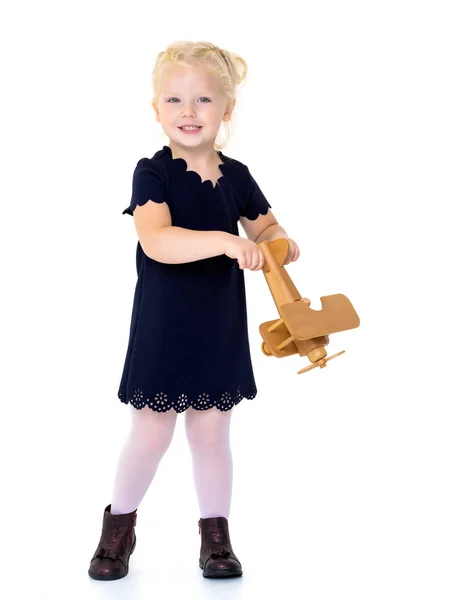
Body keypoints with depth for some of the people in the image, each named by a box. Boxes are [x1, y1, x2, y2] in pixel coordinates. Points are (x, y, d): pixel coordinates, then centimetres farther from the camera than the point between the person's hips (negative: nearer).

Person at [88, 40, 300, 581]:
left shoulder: (236, 177, 2)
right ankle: (119, 525, 28)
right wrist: (225, 241, -39)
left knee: (211, 432, 12)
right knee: (150, 433, 6)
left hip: (219, 330, 3)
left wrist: (282, 243, -8)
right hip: (163, 330, -3)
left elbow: (266, 227, 16)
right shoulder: (153, 173, -11)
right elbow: (157, 241, -27)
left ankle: (216, 534, 28)